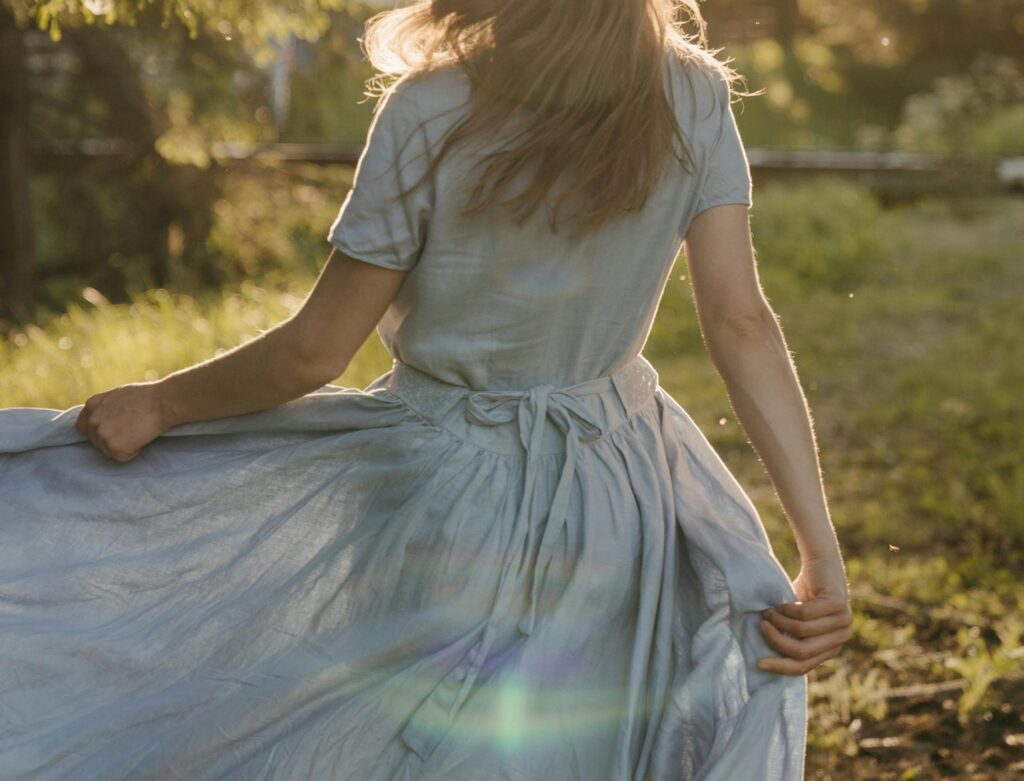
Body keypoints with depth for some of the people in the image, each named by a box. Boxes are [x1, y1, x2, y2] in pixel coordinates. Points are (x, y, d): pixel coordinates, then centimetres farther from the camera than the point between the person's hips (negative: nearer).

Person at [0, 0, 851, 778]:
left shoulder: (431, 113, -17)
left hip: (449, 501, -3)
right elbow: (742, 323, -13)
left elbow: (314, 352, -13)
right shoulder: (697, 102, -7)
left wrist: (157, 404, 3)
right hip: (623, 497, 4)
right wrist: (823, 551, -13)